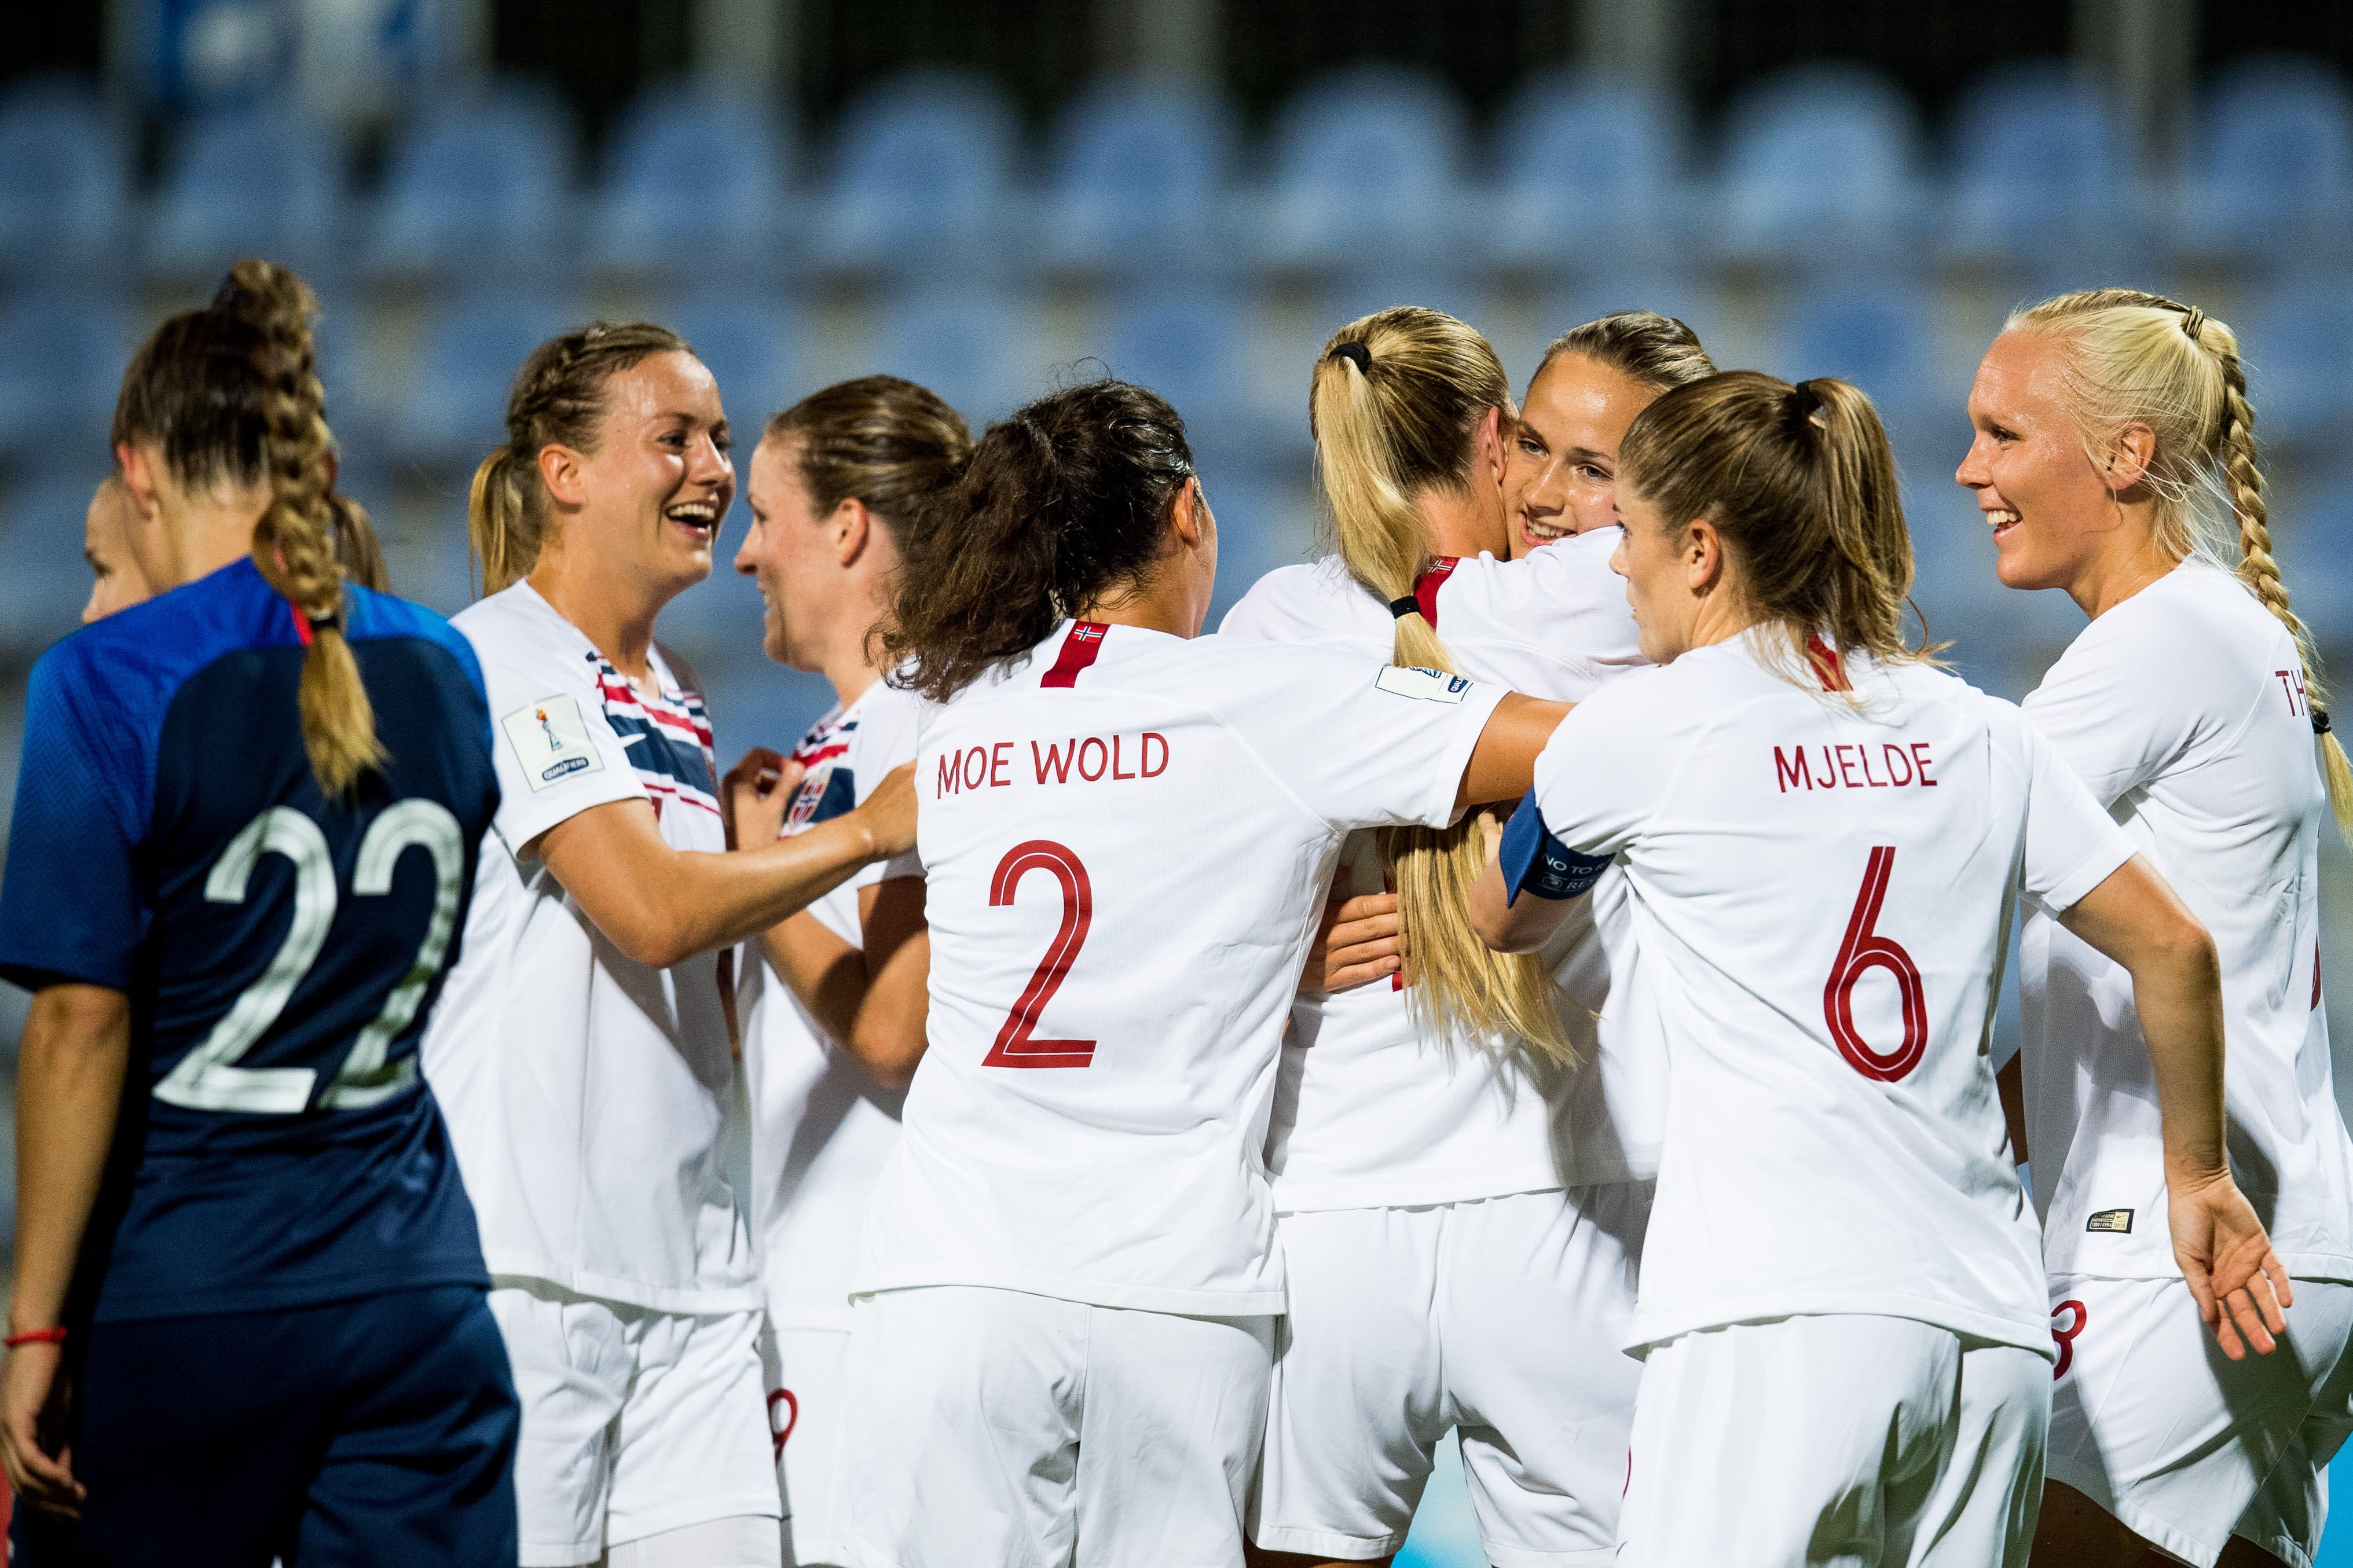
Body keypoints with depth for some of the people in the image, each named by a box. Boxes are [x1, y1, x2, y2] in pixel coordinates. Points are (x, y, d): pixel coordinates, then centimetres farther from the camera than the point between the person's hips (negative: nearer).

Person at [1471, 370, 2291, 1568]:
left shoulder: (1637, 730, 4)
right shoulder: (1969, 729, 14)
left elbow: (1500, 919, 23)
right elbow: (2171, 949, 14)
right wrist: (2199, 1175, 27)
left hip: (1774, 1311, -5)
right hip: (1990, 1322, 5)